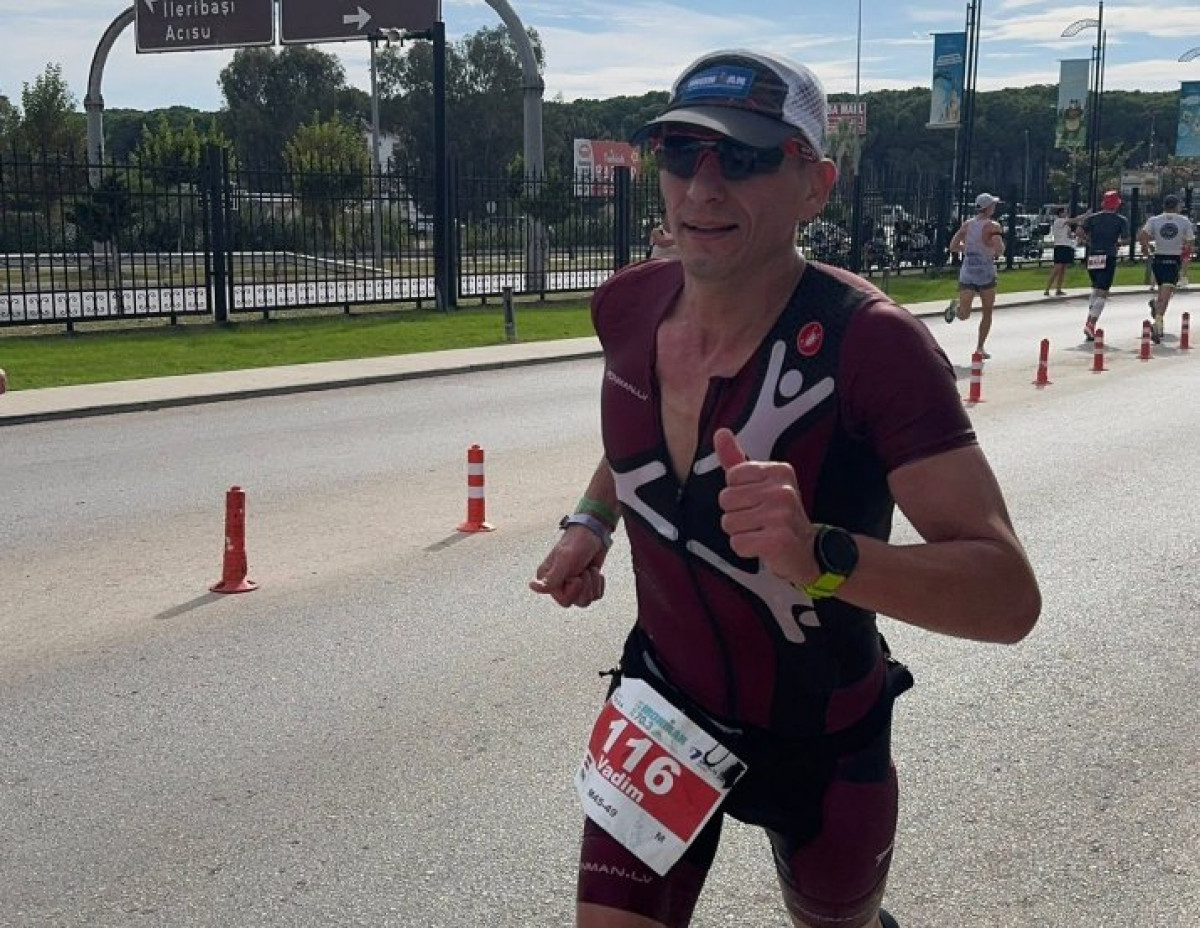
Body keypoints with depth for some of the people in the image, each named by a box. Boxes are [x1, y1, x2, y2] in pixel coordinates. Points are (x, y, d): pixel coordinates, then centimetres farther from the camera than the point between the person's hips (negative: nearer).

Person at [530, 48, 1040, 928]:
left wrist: (819, 553, -49)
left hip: (821, 744, -3)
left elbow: (1009, 597, -34)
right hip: (662, 713, 3)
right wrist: (591, 521, -1)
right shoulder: (627, 305, -11)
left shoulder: (871, 343, -28)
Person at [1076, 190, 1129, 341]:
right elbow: (1125, 239, -5)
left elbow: (1078, 232, -5)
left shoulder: (1092, 217, 8)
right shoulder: (1122, 220, 3)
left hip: (1092, 257, 3)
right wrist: (1116, 242, 16)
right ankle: (1091, 324, -19)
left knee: (1096, 289, 20)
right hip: (1108, 257, -3)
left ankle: (1090, 321, 14)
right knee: (1102, 293, -5)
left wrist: (1089, 241, 10)